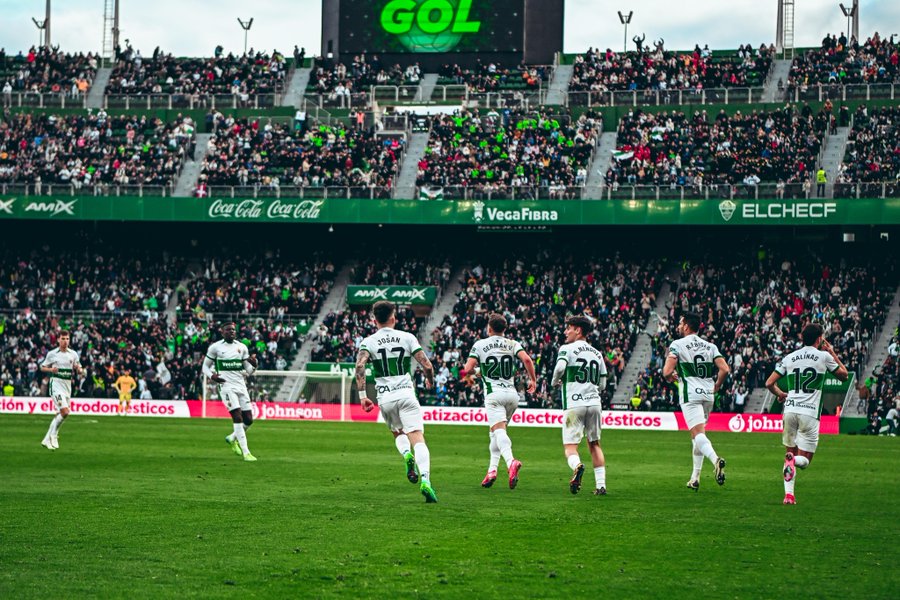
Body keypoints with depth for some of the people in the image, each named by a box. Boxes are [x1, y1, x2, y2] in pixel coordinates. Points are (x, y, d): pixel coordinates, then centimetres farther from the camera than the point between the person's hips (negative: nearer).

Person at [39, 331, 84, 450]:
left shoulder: (73, 354, 7)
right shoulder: (52, 354, -1)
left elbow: (80, 372, 11)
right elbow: (42, 367, 7)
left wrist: (79, 369, -13)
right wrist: (51, 369, -13)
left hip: (67, 385, 5)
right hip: (56, 383, -5)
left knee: (59, 414, 6)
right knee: (65, 412, -20)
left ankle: (47, 440, 17)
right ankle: (54, 435, -5)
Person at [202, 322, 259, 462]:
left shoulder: (242, 347, 12)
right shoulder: (215, 347, 1)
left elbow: (248, 370, 14)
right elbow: (205, 367, 7)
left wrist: (254, 365, -9)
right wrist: (212, 376, -14)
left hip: (241, 386, 5)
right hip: (226, 386, -5)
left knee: (249, 420, 2)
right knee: (238, 417, -15)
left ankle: (232, 438, 31)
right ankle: (245, 452, -13)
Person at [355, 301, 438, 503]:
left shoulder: (368, 342, 5)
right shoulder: (407, 338, 5)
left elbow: (360, 366, -13)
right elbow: (426, 365, 0)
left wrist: (362, 395, -11)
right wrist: (430, 381, 21)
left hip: (385, 397, 2)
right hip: (406, 393, -2)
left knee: (398, 433, 27)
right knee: (417, 439, -8)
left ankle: (407, 455, -5)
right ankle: (425, 481, -27)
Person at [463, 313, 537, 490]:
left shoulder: (479, 345, 4)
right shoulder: (513, 344, 10)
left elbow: (468, 369, -4)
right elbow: (527, 359, -8)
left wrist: (477, 371, 18)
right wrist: (533, 380, 5)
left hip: (494, 394, -4)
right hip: (512, 394, 4)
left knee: (499, 430, -18)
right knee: (496, 431, 20)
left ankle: (510, 462, -44)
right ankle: (492, 469, 13)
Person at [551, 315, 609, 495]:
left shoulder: (568, 349, -1)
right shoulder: (597, 353, 17)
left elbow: (560, 367, -20)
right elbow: (602, 385, 17)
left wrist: (555, 381, -1)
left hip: (574, 404, -5)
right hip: (594, 403, 5)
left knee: (570, 446, -2)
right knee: (594, 444, 17)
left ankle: (577, 466, -35)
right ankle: (601, 485, 9)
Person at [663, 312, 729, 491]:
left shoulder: (677, 345, -2)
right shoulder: (710, 346, 13)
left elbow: (667, 372, -11)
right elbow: (725, 369, 2)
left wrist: (671, 377, 12)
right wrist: (716, 387, 16)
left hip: (690, 394, -6)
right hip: (708, 395, 6)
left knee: (698, 433, -14)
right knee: (697, 434, 16)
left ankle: (715, 459, -42)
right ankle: (695, 478, 17)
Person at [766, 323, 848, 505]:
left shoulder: (789, 358, 9)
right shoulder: (824, 356, 1)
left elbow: (769, 383, 8)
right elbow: (844, 375, 16)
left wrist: (780, 394, 28)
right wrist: (833, 353, 24)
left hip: (790, 410, 3)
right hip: (810, 413, -3)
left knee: (791, 452, 17)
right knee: (804, 460, 5)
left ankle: (789, 494, 3)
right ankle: (793, 461, -31)